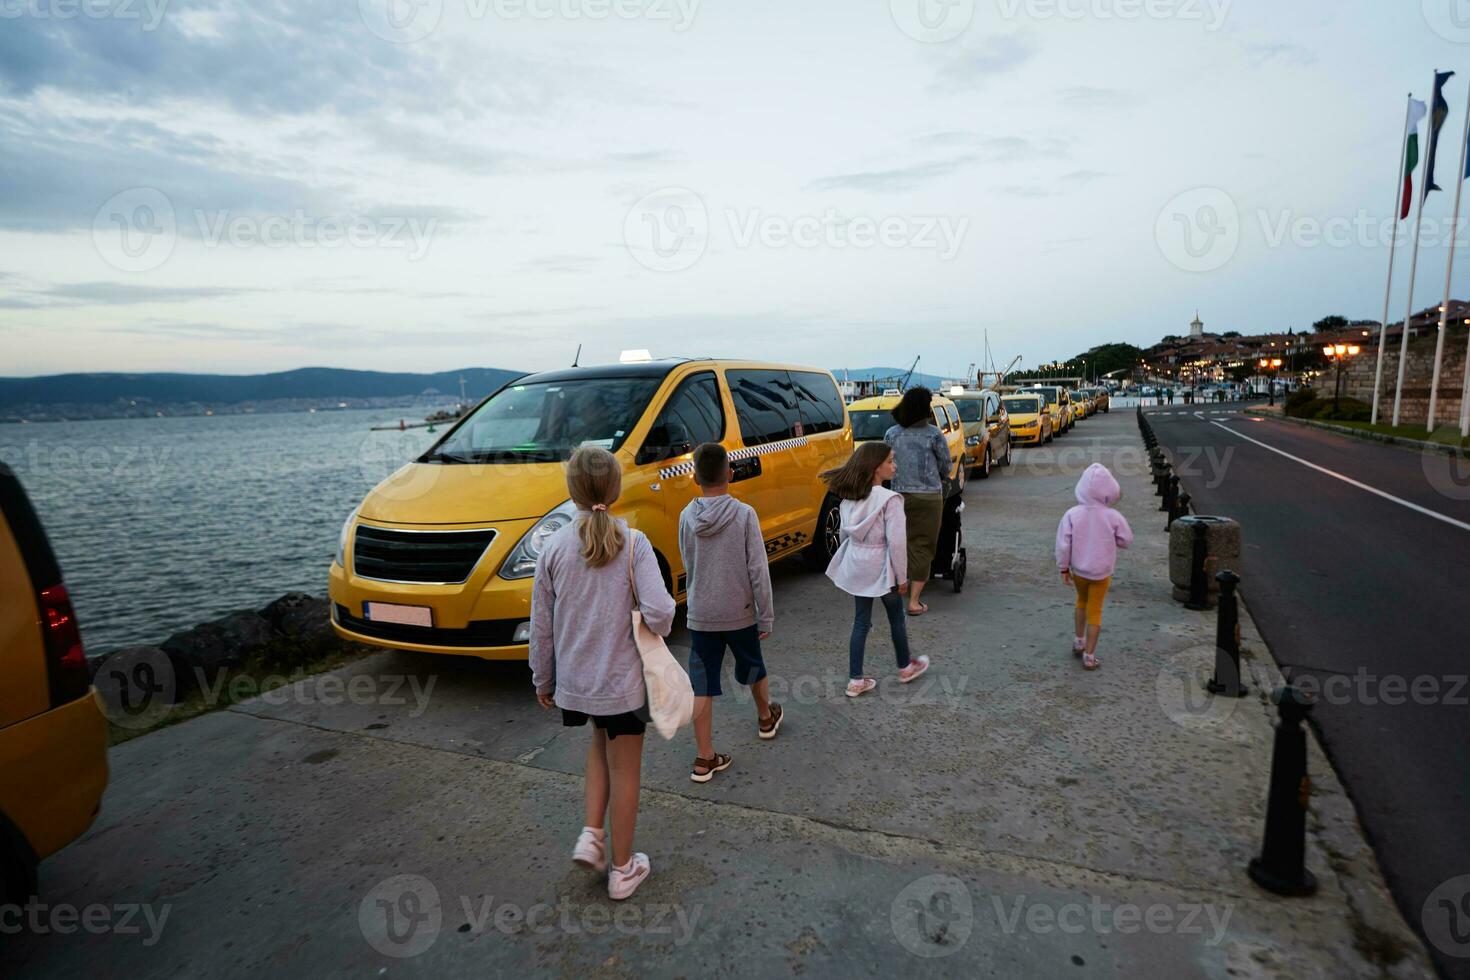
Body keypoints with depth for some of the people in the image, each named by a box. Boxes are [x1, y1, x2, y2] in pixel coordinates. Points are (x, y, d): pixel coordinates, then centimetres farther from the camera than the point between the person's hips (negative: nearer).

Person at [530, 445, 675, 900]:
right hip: (622, 679, -3)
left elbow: (541, 626, -1)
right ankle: (622, 868, 29)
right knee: (624, 770, 14)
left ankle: (591, 836, 22)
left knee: (600, 746, 30)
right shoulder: (633, 543, -14)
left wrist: (542, 679, 13)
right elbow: (659, 612, -24)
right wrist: (660, 628, 0)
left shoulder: (554, 547, -7)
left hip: (574, 680, 3)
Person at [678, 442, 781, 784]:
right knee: (753, 669, 24)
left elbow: (688, 567, 6)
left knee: (701, 687, 6)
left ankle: (705, 758, 9)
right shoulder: (744, 514, -13)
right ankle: (766, 717, 48)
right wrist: (766, 616, -5)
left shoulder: (687, 517, -6)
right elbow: (758, 570, -12)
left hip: (701, 615, 1)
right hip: (740, 612, 0)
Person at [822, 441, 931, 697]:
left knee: (861, 622, 14)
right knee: (896, 618, 18)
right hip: (880, 568, -5)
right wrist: (901, 576, -11)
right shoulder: (889, 499, -20)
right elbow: (896, 542, -20)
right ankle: (905, 667, 37)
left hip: (856, 566, 5)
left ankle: (856, 680, 16)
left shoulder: (849, 497, 0)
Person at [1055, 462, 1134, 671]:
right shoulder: (1113, 517, -18)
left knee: (1082, 601, 28)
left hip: (1078, 569, 1)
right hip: (1101, 572, -1)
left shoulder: (1072, 515, -17)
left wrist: (1064, 568, -2)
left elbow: (1063, 544, -14)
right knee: (1094, 611, 11)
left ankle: (1078, 642, 36)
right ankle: (1089, 656, 17)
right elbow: (1126, 540, -4)